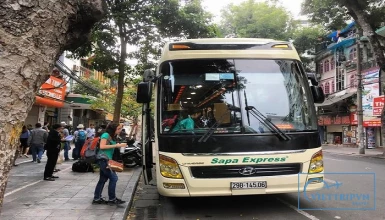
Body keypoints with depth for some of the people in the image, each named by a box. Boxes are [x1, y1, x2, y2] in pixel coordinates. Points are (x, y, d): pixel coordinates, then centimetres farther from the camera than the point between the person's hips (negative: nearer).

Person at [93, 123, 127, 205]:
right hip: (103, 159, -9)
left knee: (103, 179, 12)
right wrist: (115, 146, -19)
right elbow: (102, 146, -19)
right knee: (113, 178, -11)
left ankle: (96, 198, 20)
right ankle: (112, 199, -4)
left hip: (107, 160, 9)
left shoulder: (113, 138, 16)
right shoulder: (106, 135, -8)